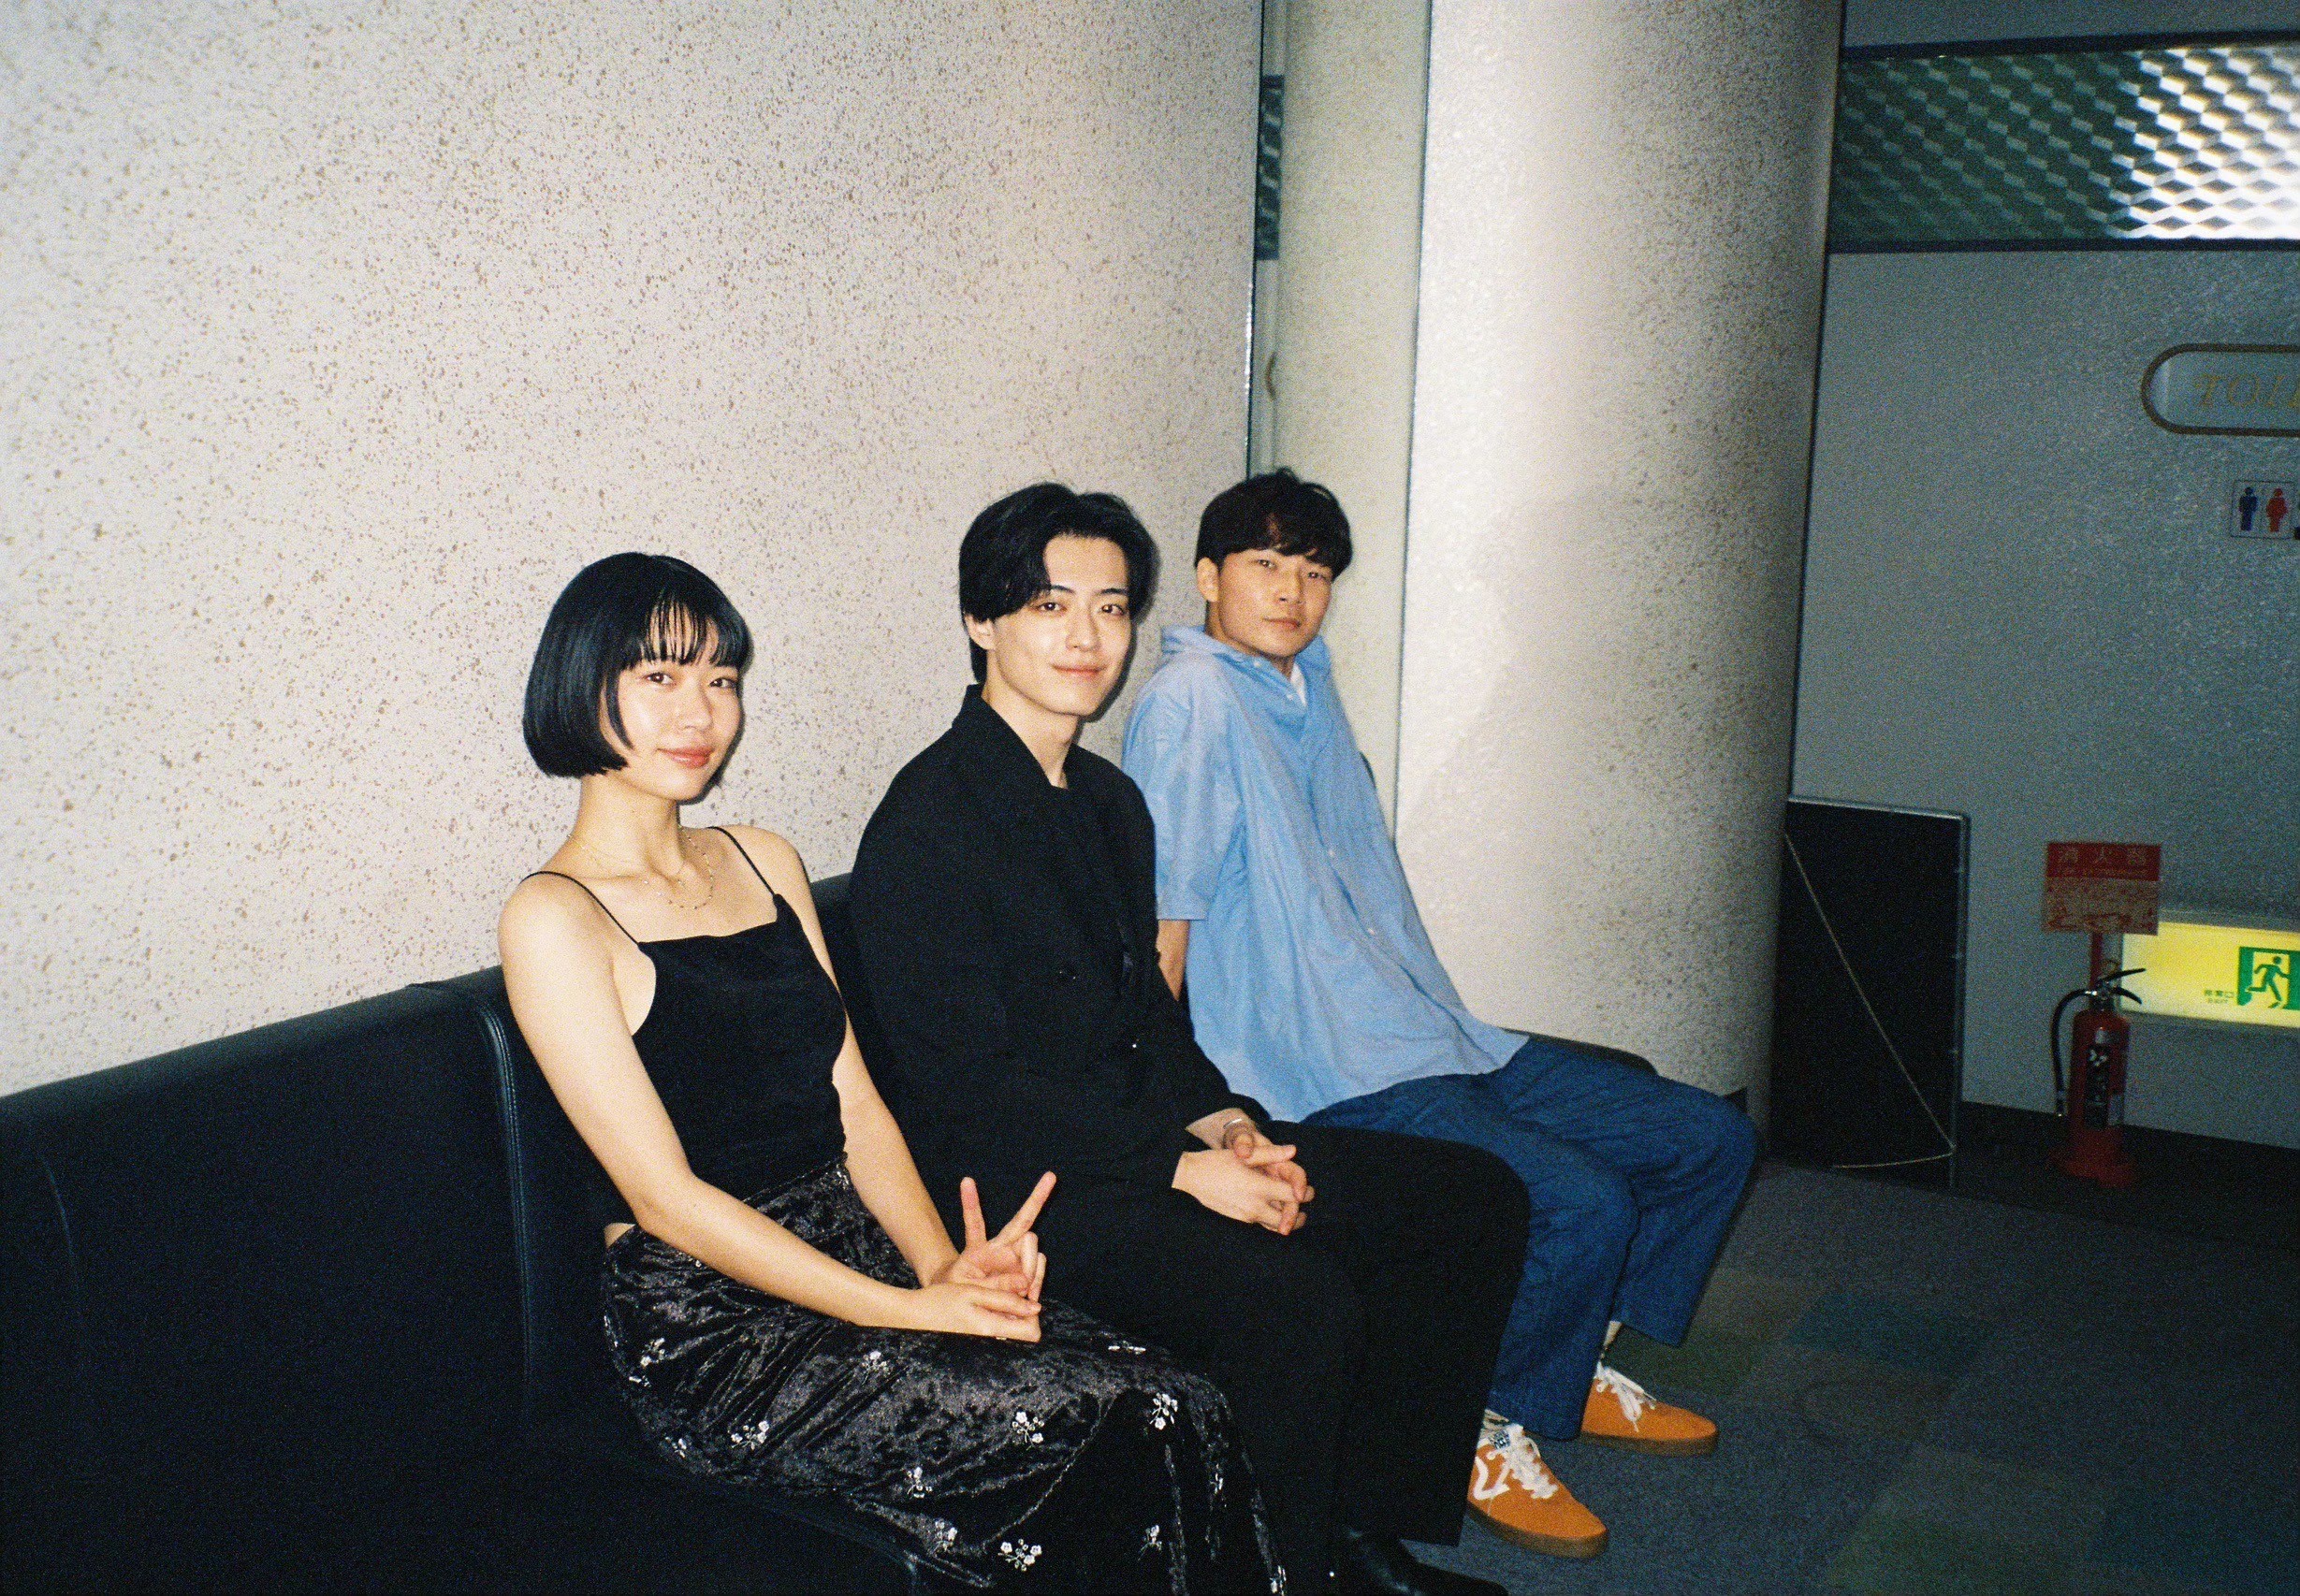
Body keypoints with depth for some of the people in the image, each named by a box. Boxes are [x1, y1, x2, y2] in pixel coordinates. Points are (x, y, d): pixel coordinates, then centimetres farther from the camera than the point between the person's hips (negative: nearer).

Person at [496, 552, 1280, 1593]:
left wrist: (941, 1264, -7)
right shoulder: (554, 919, -7)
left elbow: (854, 1103, 11)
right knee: (1134, 1434, -22)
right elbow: (668, 1200, -13)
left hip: (856, 1253, 6)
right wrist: (905, 1311, -18)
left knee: (1183, 1412, -18)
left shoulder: (765, 863, 15)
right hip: (712, 1332, -6)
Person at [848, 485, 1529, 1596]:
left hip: (1147, 1139, 9)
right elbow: (969, 1086, -18)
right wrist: (1184, 1169, -20)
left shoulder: (1109, 799, 14)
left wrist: (1224, 1123, -1)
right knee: (1296, 1291, -33)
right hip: (1012, 1183, -9)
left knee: (1475, 1200, 3)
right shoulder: (930, 824, -14)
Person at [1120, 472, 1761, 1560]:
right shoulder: (1194, 699, -11)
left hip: (1429, 1037, 9)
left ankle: (1570, 1367, 23)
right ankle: (1486, 1429, -2)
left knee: (1709, 1139, 7)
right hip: (1324, 1072, -9)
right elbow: (1160, 924, -15)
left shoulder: (1306, 680, 16)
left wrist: (1447, 1021, 20)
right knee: (1582, 1203, -27)